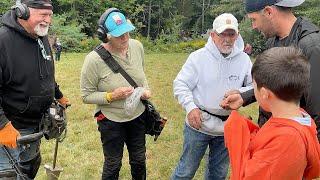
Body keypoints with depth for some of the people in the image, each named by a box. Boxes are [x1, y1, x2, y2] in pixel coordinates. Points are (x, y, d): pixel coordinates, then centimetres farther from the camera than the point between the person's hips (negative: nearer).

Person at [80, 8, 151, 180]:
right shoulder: (94, 60, -24)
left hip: (138, 115, 5)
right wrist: (111, 96, -27)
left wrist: (146, 89, -7)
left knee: (139, 160, 23)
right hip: (111, 120, -4)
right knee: (113, 164, 16)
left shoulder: (137, 46, -9)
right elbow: (86, 96, -14)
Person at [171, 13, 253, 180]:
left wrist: (240, 94, -17)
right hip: (198, 123, -3)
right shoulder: (198, 56, -9)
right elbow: (180, 84, -6)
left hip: (227, 128, 3)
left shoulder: (244, 59, -2)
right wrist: (190, 107, -19)